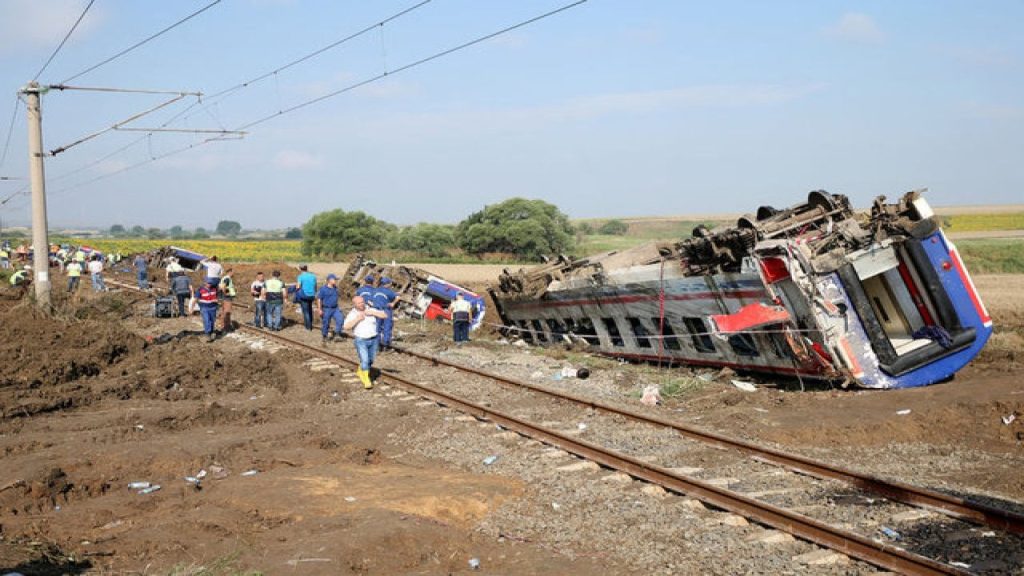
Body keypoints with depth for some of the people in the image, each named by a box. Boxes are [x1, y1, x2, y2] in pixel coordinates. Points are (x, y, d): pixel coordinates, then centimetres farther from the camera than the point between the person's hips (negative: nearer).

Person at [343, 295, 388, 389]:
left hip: (373, 340, 4)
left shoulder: (371, 310, 2)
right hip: (361, 340, -4)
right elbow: (346, 327, -18)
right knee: (364, 360, -14)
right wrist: (357, 319, -22)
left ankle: (360, 372, 42)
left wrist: (372, 313, -15)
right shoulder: (352, 314, -5)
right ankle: (366, 380, -5)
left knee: (370, 360, 16)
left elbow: (385, 315, -5)